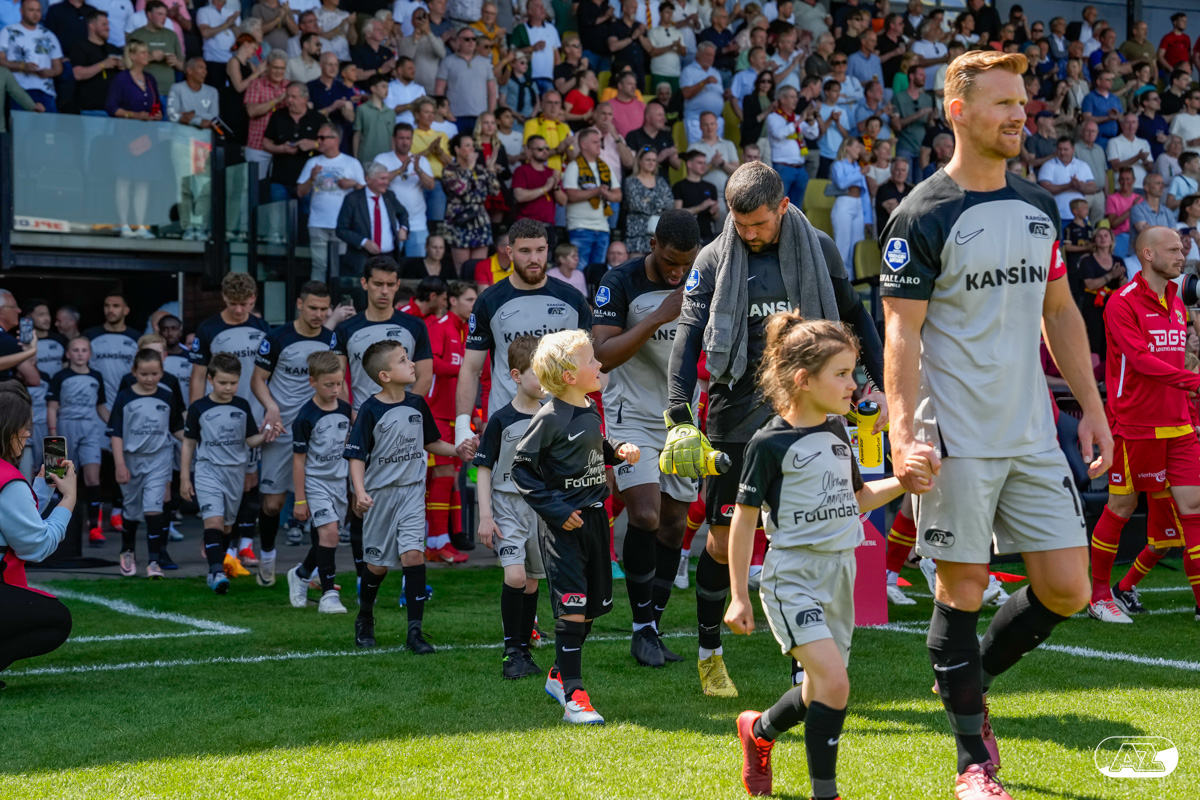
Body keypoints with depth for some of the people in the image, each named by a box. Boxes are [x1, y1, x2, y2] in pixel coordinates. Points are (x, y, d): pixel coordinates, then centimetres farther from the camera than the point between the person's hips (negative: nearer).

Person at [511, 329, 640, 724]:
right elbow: (521, 468, -13)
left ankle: (559, 676, 32)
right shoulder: (550, 418, -15)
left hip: (594, 516, 8)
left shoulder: (591, 409, 9)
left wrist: (619, 451, 5)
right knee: (572, 607, -10)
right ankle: (573, 697, -6)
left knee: (596, 603, 14)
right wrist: (555, 510, -17)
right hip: (563, 523, -8)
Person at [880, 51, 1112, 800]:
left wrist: (1092, 406, 15)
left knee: (1068, 589, 3)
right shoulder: (922, 217, -8)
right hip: (957, 441, -6)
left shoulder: (1040, 207, 12)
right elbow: (902, 334, -11)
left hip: (1033, 436, 6)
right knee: (963, 591, 0)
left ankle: (972, 683, 27)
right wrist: (904, 434, -21)